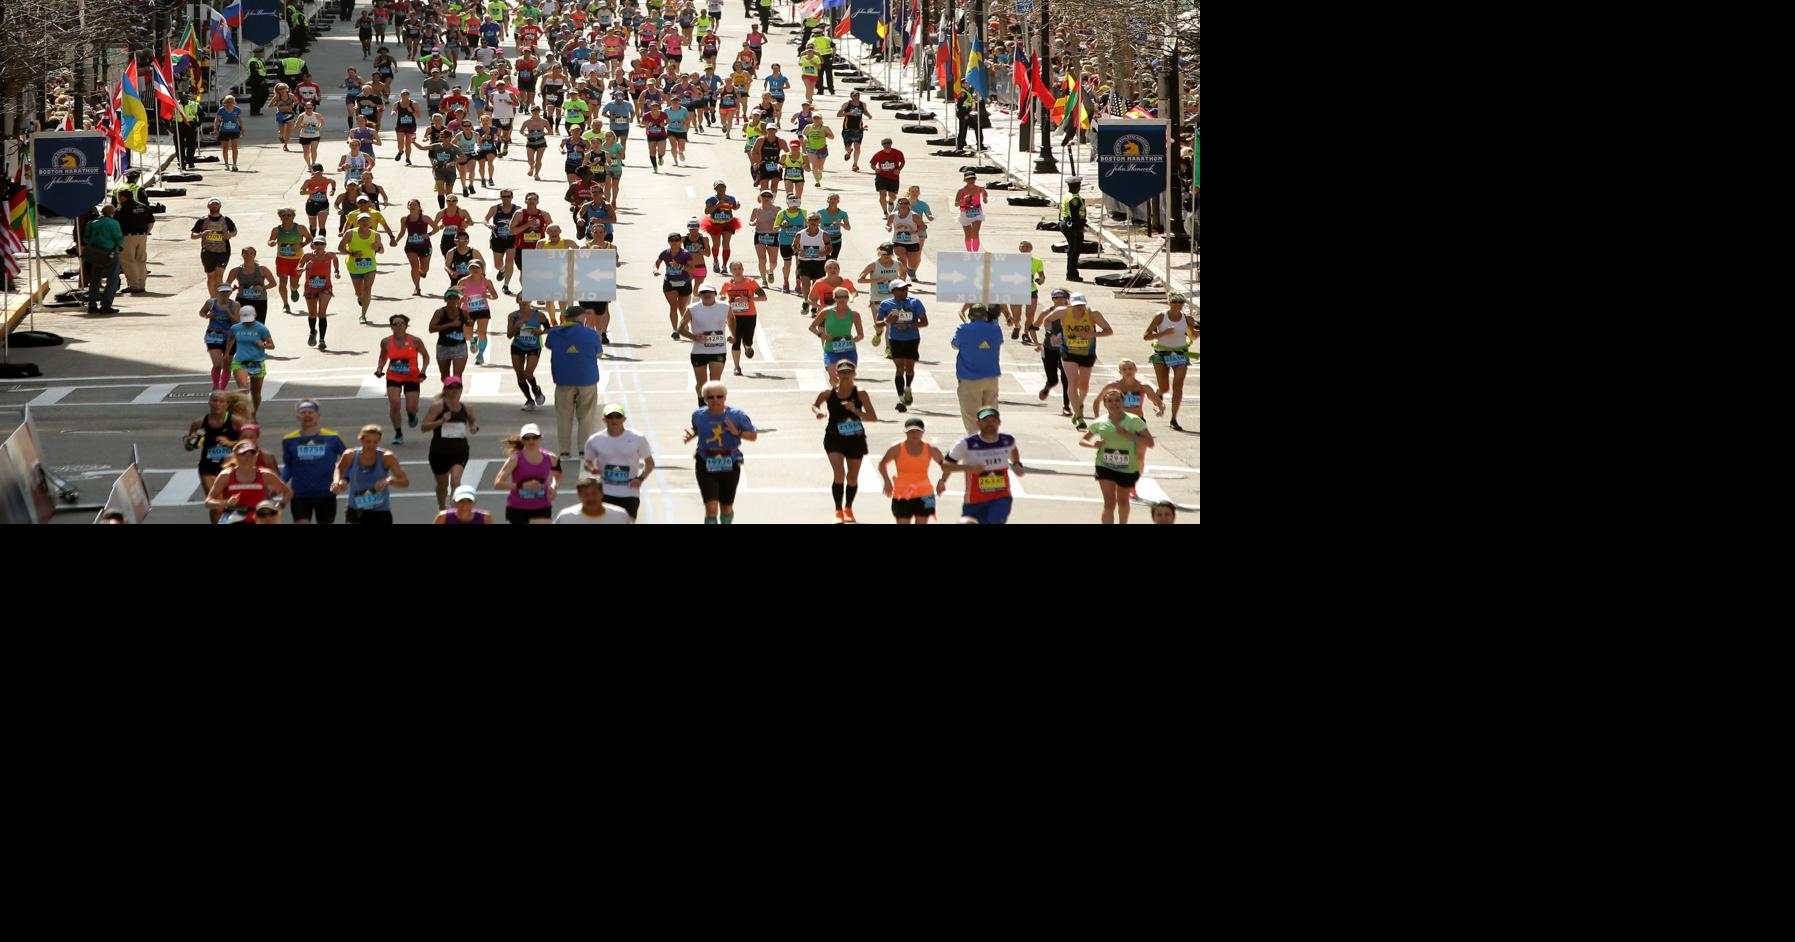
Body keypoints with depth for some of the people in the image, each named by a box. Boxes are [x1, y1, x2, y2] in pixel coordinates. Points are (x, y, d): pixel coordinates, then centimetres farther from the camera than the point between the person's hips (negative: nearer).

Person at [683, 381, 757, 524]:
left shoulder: (737, 415, -6)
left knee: (726, 508, 16)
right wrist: (691, 434, -2)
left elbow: (753, 436, -2)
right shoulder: (699, 415, -1)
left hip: (729, 465, 1)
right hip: (706, 466, -1)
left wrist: (737, 432, -20)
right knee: (711, 508, -14)